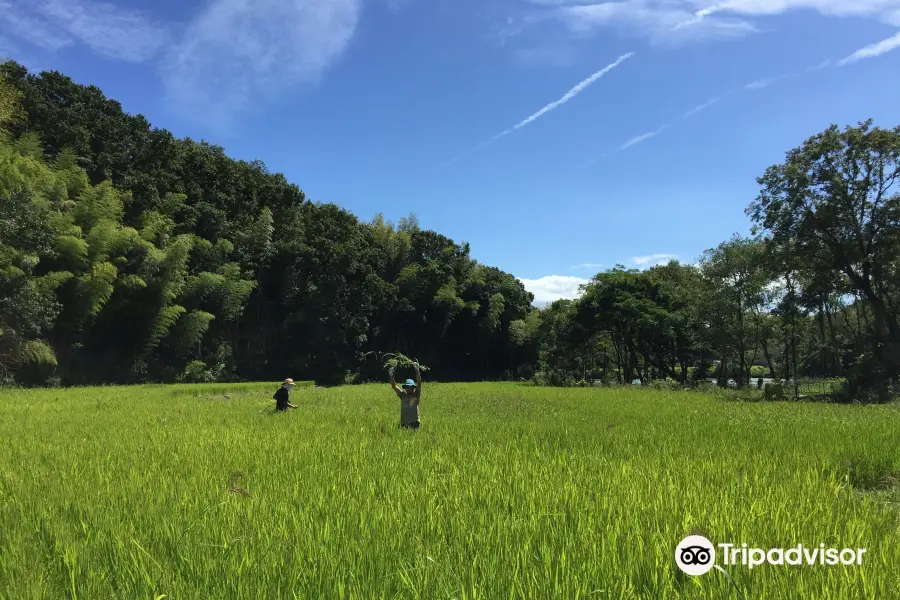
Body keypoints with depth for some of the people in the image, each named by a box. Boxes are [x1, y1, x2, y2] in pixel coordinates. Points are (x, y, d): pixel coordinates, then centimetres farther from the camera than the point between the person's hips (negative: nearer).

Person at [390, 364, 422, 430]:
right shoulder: (403, 395, 13)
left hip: (414, 422, -3)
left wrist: (417, 370, -14)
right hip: (403, 423, 3)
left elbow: (419, 383, -5)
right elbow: (394, 386, 9)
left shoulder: (416, 395, 5)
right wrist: (391, 375, -2)